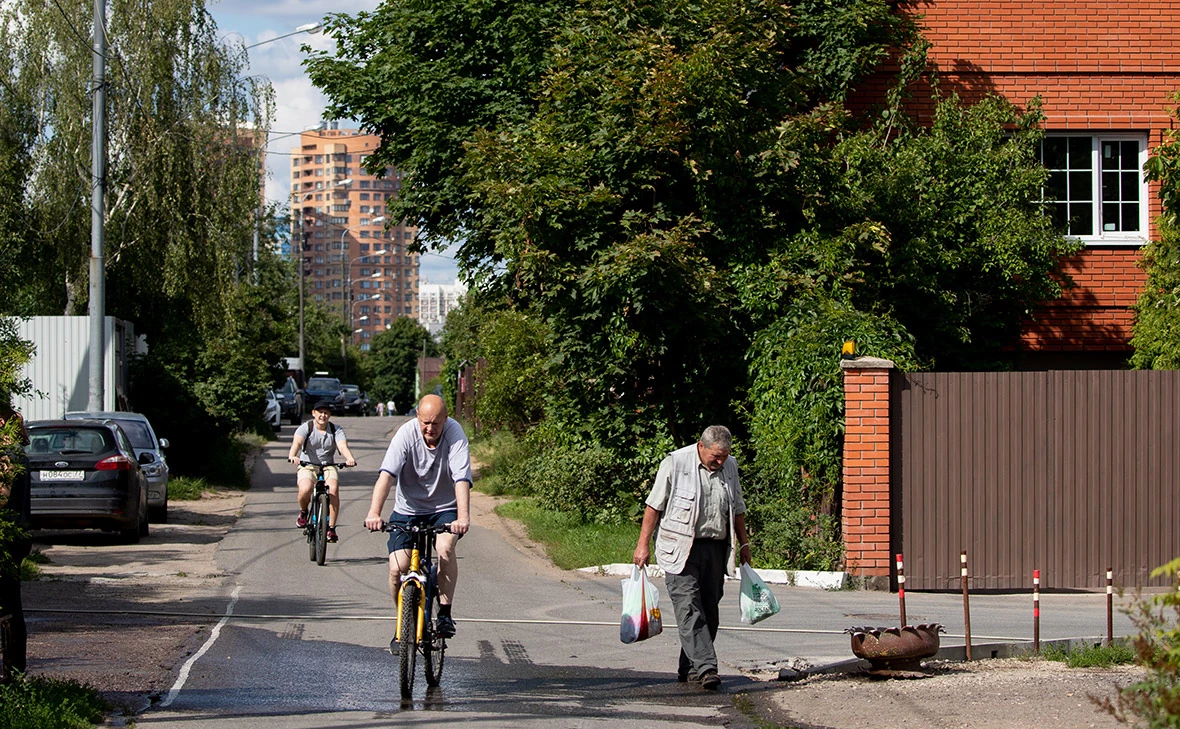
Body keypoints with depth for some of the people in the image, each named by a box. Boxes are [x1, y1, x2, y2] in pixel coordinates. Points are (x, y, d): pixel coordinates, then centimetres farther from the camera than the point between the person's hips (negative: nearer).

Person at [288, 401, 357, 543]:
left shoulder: (336, 430, 0)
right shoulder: (306, 428, -5)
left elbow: (343, 446, -17)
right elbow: (297, 442, -24)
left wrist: (350, 458, -40)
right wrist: (292, 456, -47)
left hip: (328, 467, 2)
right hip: (307, 466, -2)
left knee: (333, 489, -29)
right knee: (305, 490, -32)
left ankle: (331, 528, -19)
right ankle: (303, 512, 4)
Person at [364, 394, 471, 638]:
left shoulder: (454, 433, -19)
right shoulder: (407, 433, -19)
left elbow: (462, 479, -28)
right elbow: (386, 475, -28)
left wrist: (463, 516, -44)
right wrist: (374, 513, -42)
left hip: (444, 509, -1)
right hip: (408, 510, 1)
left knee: (445, 548, -30)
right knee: (397, 569, -12)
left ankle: (445, 613, -16)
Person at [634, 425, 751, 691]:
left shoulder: (730, 466, 10)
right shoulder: (675, 463, -7)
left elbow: (737, 509, 22)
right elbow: (654, 505, -4)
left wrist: (743, 544, 23)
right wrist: (643, 544, -7)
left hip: (715, 549, 5)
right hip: (681, 550, -5)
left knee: (708, 610, 4)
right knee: (689, 608, -14)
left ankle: (690, 668, 12)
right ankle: (706, 668, -21)